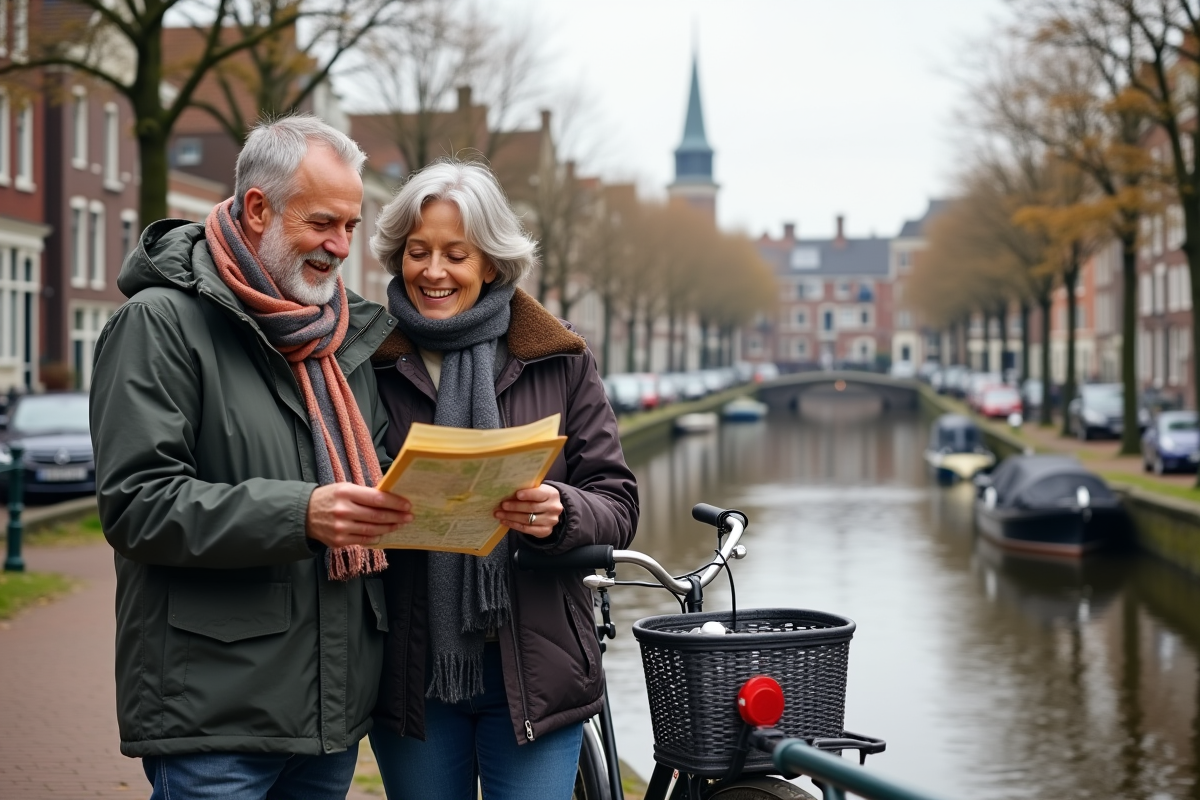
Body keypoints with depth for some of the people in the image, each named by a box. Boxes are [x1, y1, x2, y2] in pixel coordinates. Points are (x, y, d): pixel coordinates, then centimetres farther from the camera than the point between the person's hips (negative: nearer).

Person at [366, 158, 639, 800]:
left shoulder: (560, 362, 3)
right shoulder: (368, 362, 2)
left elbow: (618, 508, 1)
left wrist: (560, 514, -21)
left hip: (532, 670, -1)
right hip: (411, 675, 1)